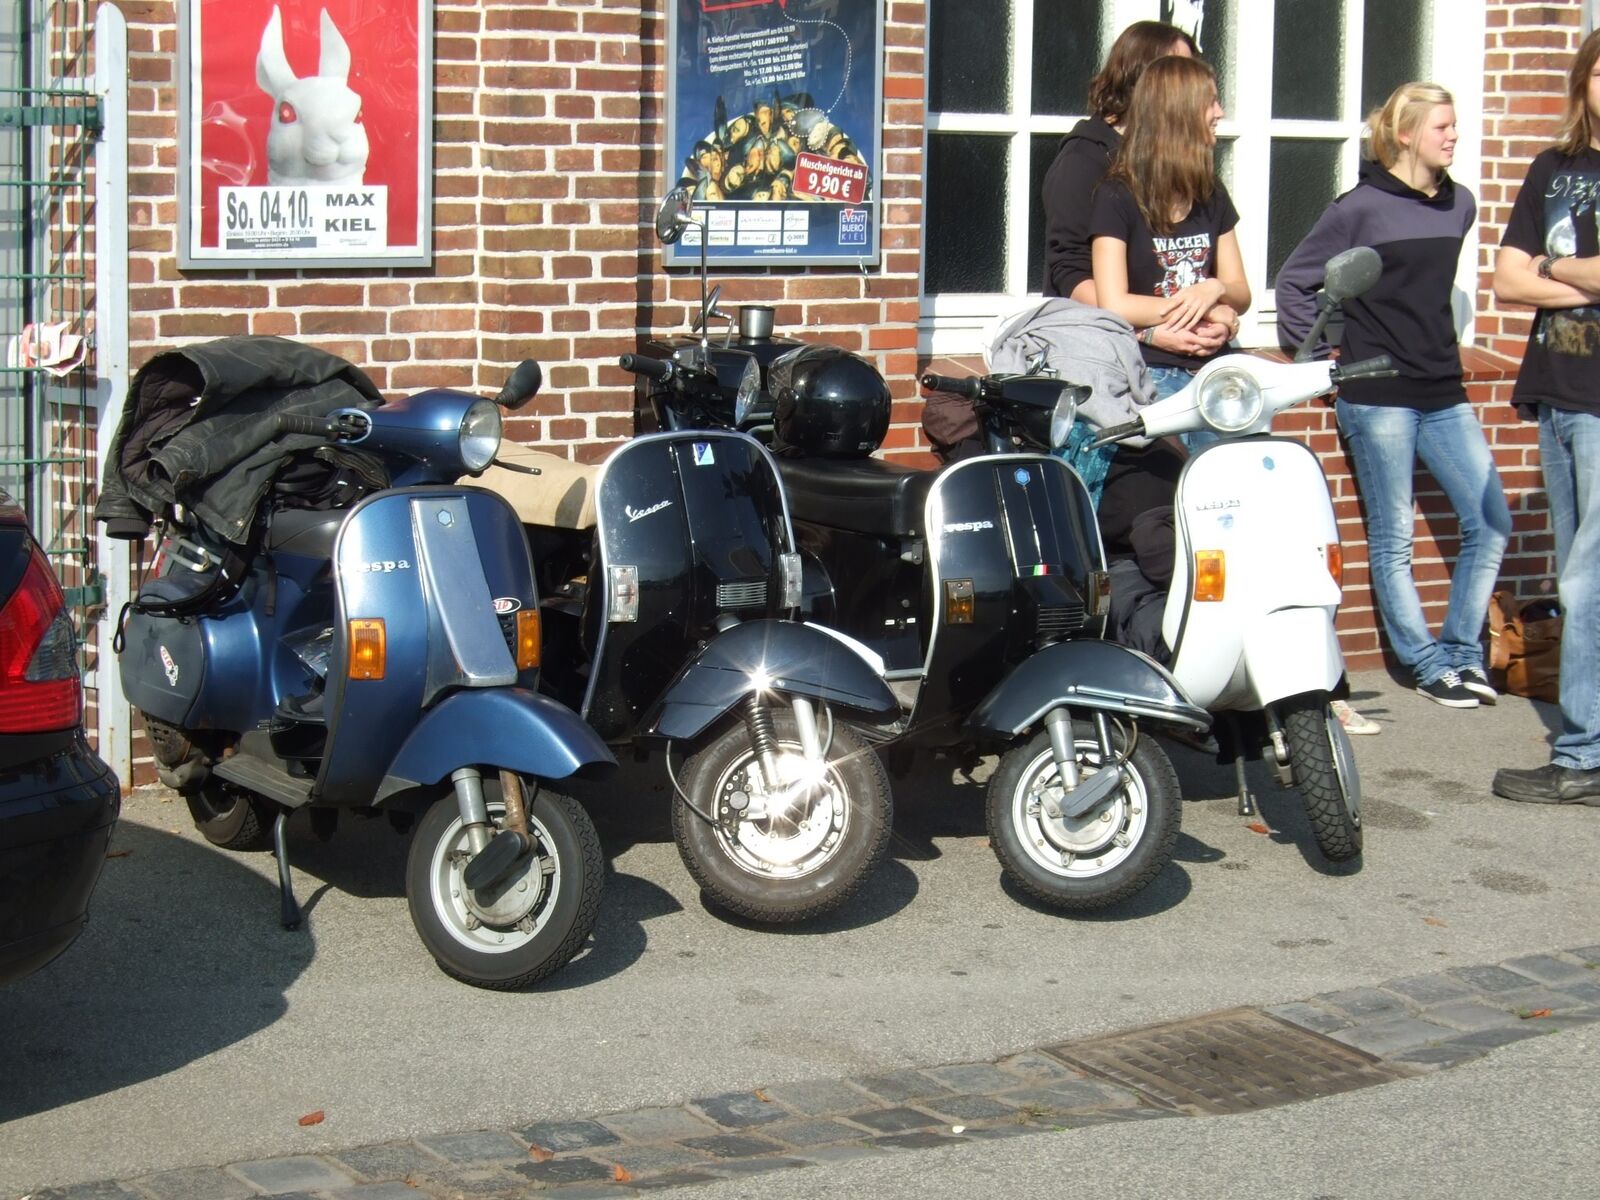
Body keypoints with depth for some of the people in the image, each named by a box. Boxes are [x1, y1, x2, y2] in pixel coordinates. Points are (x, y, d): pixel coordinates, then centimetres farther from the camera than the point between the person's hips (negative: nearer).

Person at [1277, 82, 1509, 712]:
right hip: (1378, 396, -6)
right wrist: (1317, 352, -5)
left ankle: (1461, 649, 13)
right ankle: (1427, 662, 12)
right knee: (1393, 537, 2)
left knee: (1491, 522, 1)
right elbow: (1294, 281, -2)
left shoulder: (1459, 205, 8)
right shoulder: (1360, 208, -8)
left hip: (1442, 392, 6)